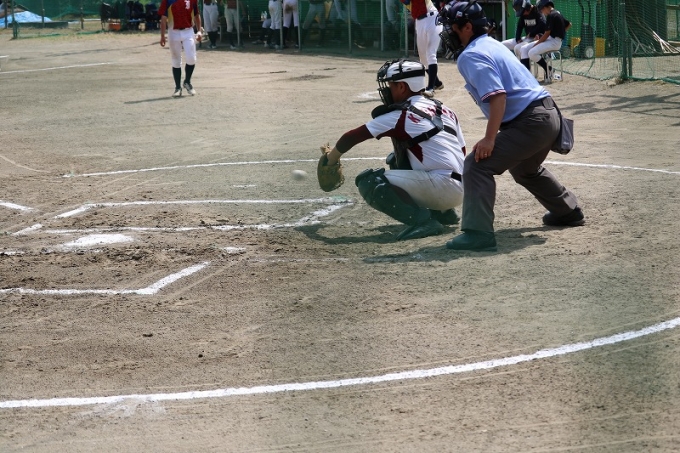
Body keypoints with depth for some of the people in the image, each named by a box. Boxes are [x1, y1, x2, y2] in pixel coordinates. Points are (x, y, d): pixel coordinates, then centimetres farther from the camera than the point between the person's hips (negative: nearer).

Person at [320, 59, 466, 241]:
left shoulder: (400, 116, -4)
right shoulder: (444, 110, 14)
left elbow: (351, 137, 2)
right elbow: (462, 153, 17)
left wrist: (331, 161, 19)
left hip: (442, 185, -8)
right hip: (461, 189, 8)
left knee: (369, 182, -8)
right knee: (396, 160, 27)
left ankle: (422, 220, -18)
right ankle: (443, 212, 20)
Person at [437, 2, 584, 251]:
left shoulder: (470, 55, -12)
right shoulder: (493, 44, 17)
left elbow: (497, 95, -24)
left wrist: (490, 138, -26)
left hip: (530, 123, -10)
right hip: (549, 116, 10)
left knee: (477, 165, -16)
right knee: (525, 169, 35)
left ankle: (478, 233, -24)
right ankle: (568, 211, 50)